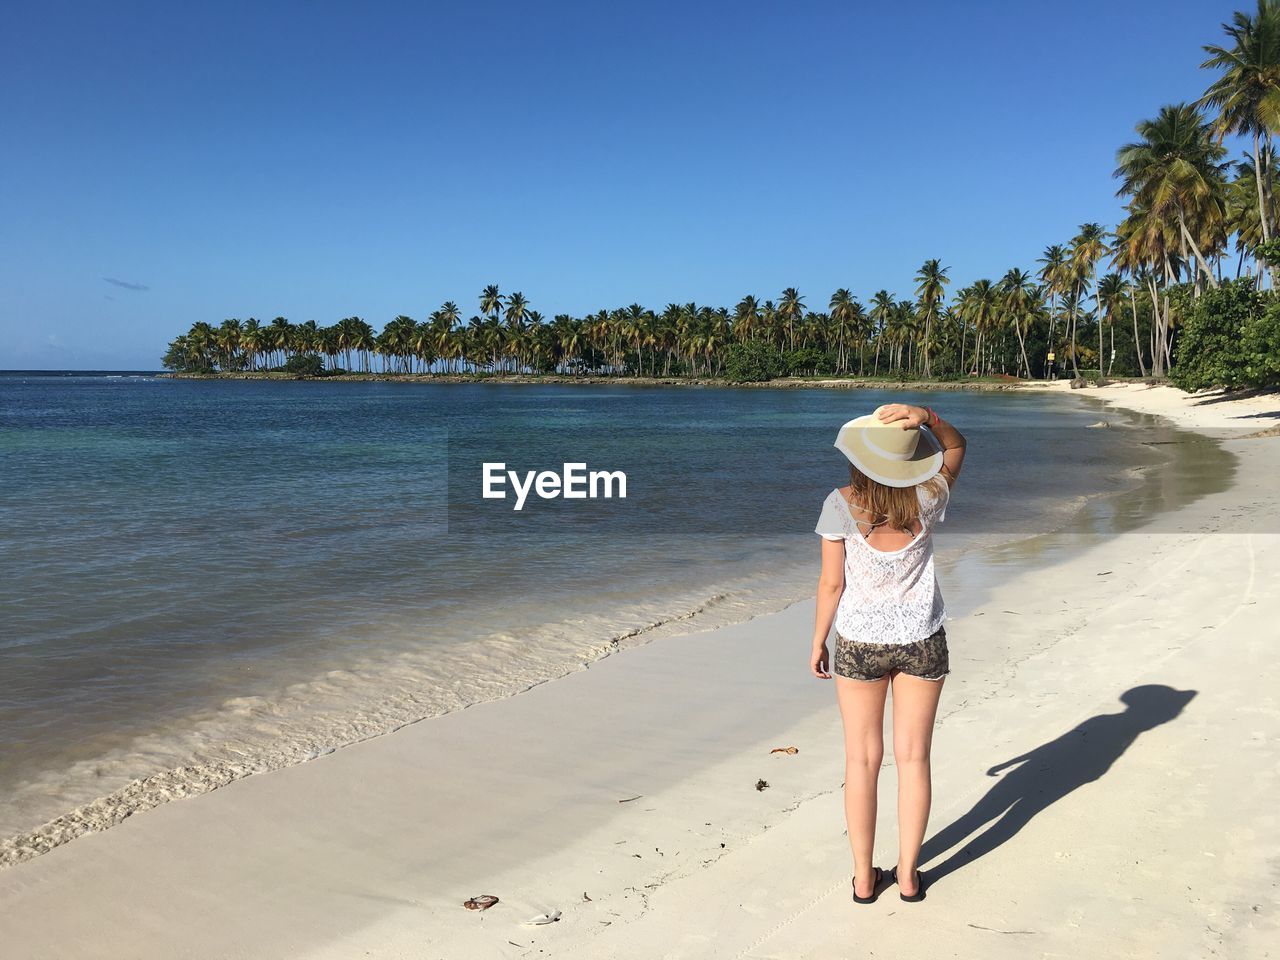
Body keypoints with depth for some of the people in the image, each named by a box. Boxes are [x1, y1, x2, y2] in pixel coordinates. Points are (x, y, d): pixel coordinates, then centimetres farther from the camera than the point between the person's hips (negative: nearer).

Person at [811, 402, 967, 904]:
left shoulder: (841, 506, -17)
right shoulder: (928, 500, -11)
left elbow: (831, 584, -11)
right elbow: (956, 446, 8)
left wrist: (818, 642, 2)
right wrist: (927, 418, -13)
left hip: (859, 642, -1)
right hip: (921, 642, 1)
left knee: (863, 760, 11)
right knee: (913, 759, 12)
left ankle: (864, 877, 20)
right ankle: (908, 874, 22)